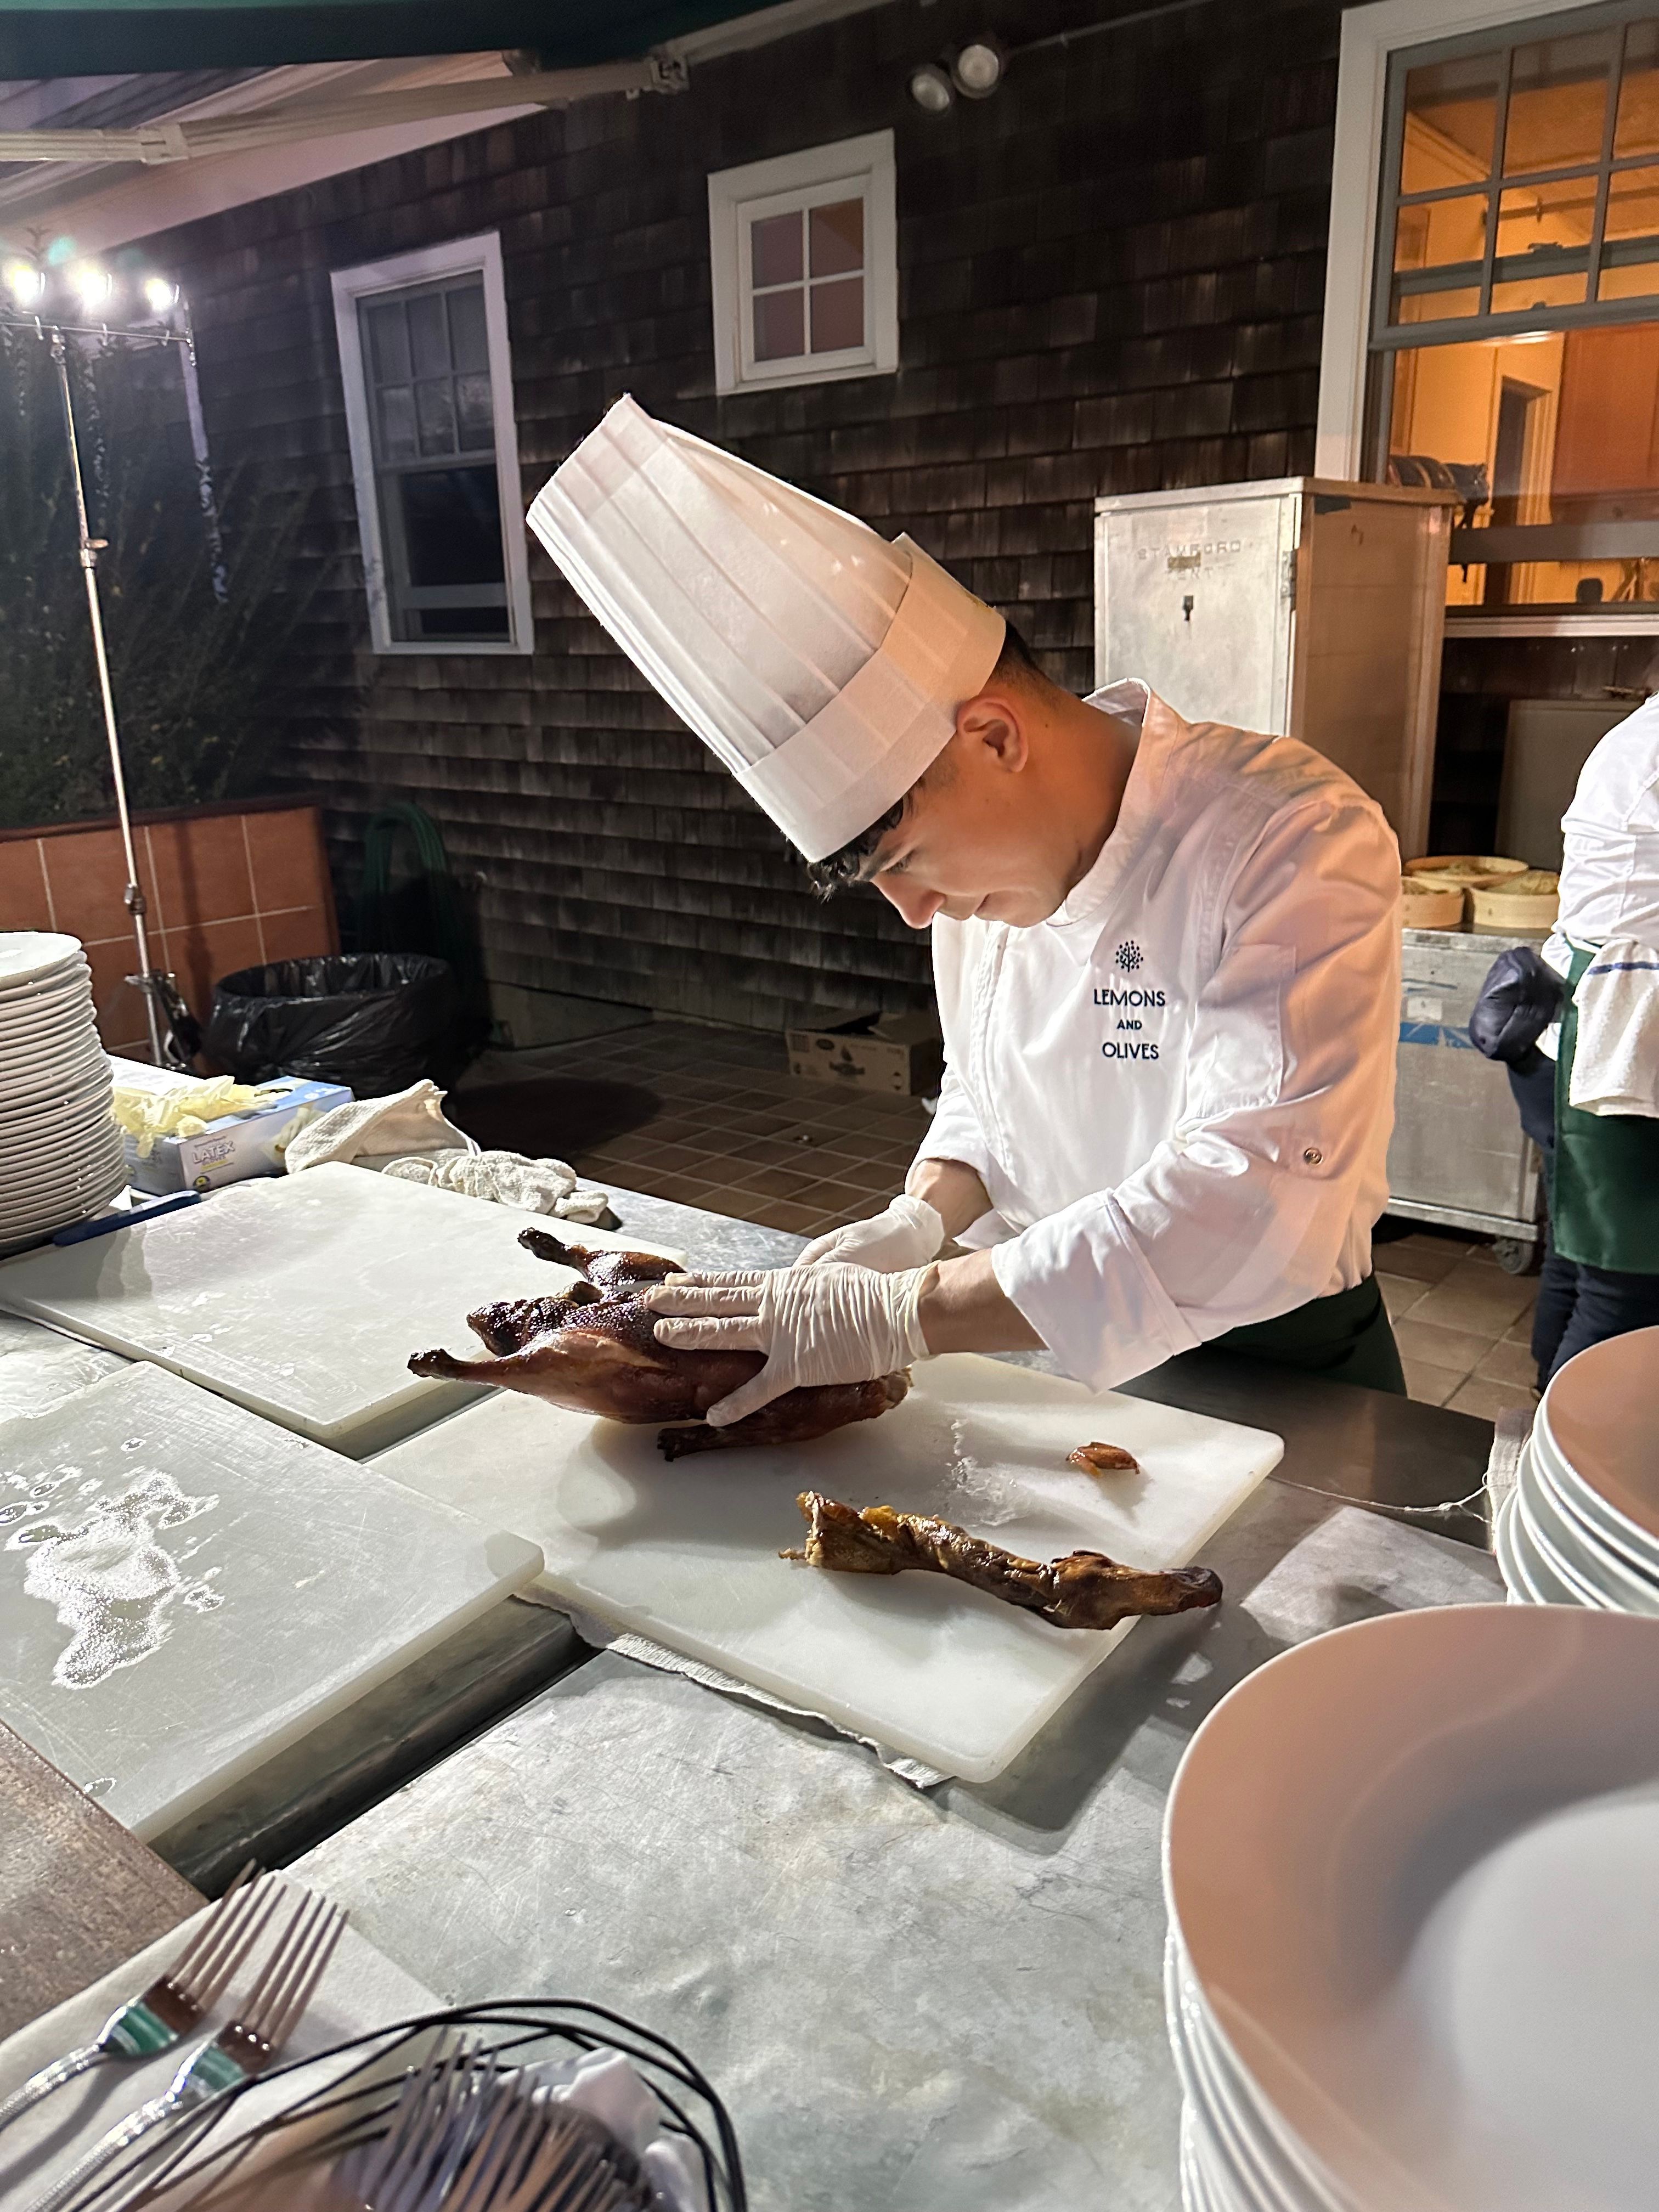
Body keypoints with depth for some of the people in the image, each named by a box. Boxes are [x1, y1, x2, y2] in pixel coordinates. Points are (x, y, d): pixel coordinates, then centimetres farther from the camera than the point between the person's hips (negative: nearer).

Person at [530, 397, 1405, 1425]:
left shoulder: (1297, 842, -26)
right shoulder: (980, 845, -5)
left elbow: (1249, 1210, -35)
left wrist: (897, 1315, -33)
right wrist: (922, 1220, -11)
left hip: (1280, 1373, -3)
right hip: (1061, 1344, 4)